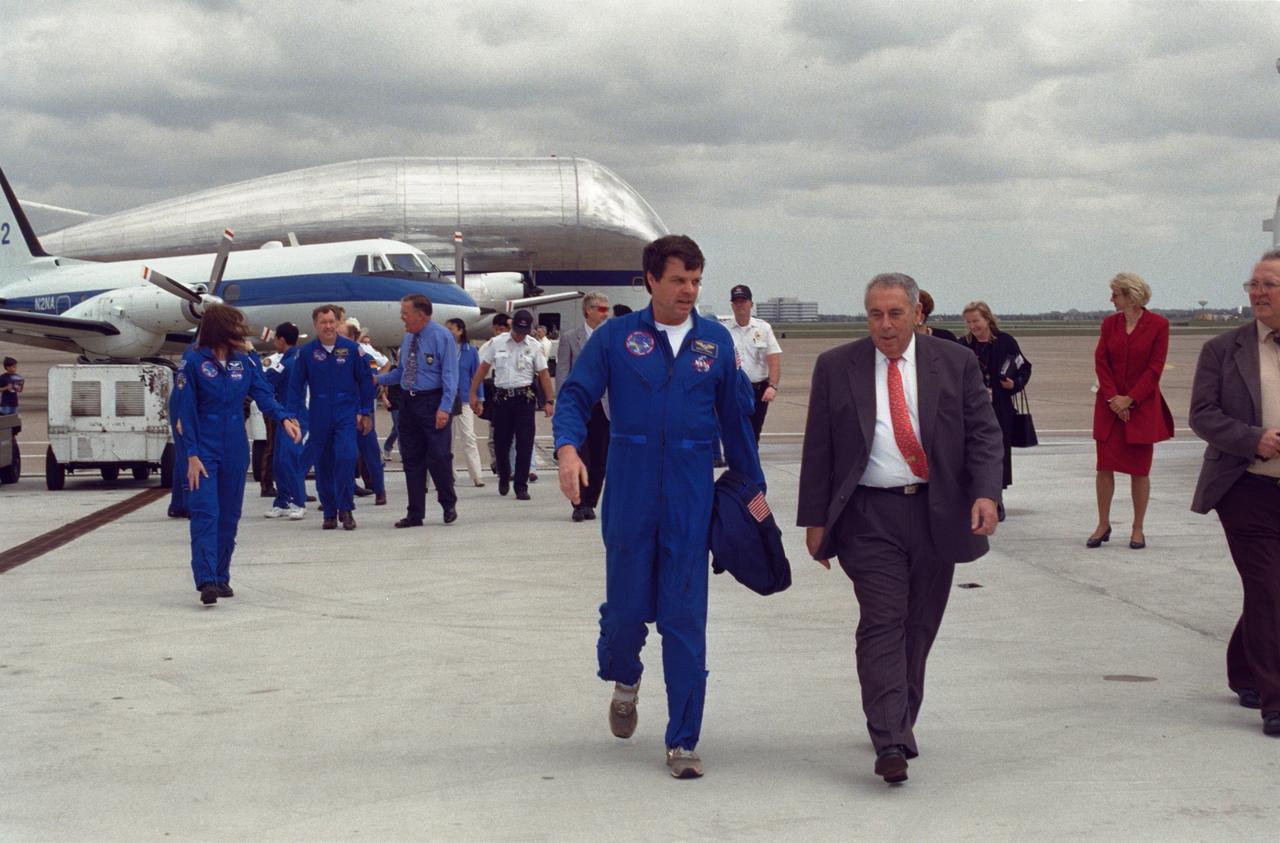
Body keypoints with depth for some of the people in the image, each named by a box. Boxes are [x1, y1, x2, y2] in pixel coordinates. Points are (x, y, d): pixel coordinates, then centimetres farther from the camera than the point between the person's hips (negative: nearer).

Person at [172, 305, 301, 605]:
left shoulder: (246, 361, 4)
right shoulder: (194, 361, -8)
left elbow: (263, 395, -2)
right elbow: (186, 411, -8)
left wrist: (284, 418, -23)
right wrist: (192, 454, -13)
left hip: (235, 450, 5)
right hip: (205, 450, -5)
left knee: (229, 515, 10)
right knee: (205, 513, -14)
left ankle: (222, 577, 21)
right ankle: (206, 580, -21)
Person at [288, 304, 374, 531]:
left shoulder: (351, 349, -1)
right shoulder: (306, 352, 1)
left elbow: (365, 382, 5)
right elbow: (296, 386, 4)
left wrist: (366, 412, 3)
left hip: (347, 414, -1)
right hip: (319, 417, 2)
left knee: (346, 458, -16)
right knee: (323, 466, 6)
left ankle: (345, 509, -4)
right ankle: (329, 513, 17)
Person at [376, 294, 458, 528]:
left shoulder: (442, 337, -8)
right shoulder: (406, 338, 11)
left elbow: (449, 374, -12)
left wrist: (444, 408, -20)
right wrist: (377, 379, 5)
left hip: (433, 403, -6)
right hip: (408, 402, 6)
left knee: (439, 456, -4)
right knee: (412, 459, 7)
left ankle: (449, 506, 16)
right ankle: (415, 513, 13)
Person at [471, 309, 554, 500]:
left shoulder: (534, 346, 0)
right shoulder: (497, 343, 1)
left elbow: (543, 374, 1)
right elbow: (483, 368, 6)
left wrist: (549, 401, -3)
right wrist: (472, 394, 3)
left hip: (524, 398, -1)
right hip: (501, 397, 1)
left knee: (524, 443, -4)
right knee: (501, 441, 9)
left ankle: (521, 486, 1)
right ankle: (504, 477, 34)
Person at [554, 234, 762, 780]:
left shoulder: (716, 341, 7)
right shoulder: (615, 336, 2)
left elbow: (735, 417, 12)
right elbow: (576, 395, 0)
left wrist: (753, 487, 13)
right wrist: (568, 448, -20)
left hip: (691, 497, 1)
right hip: (629, 494, -1)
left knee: (685, 618, -1)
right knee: (627, 605, 4)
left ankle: (682, 742, 8)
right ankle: (624, 680, 40)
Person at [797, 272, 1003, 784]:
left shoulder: (955, 363, 4)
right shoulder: (835, 368, 2)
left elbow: (983, 433, 2)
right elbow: (818, 449, 4)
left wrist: (985, 493, -13)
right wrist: (814, 518, 0)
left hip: (939, 513, 2)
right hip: (870, 516, -2)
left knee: (920, 626, 11)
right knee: (882, 624, -10)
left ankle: (900, 721, 28)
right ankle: (890, 744, -14)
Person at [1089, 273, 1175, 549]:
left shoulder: (1158, 325, -5)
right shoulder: (1109, 323, 6)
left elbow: (1155, 368, -7)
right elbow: (1100, 361, 2)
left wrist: (1130, 399, -12)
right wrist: (1112, 397, -10)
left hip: (1142, 405, -3)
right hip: (1109, 405, 3)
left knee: (1139, 470, 1)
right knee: (1104, 466, 1)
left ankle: (1138, 529, 11)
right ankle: (1103, 525, 11)